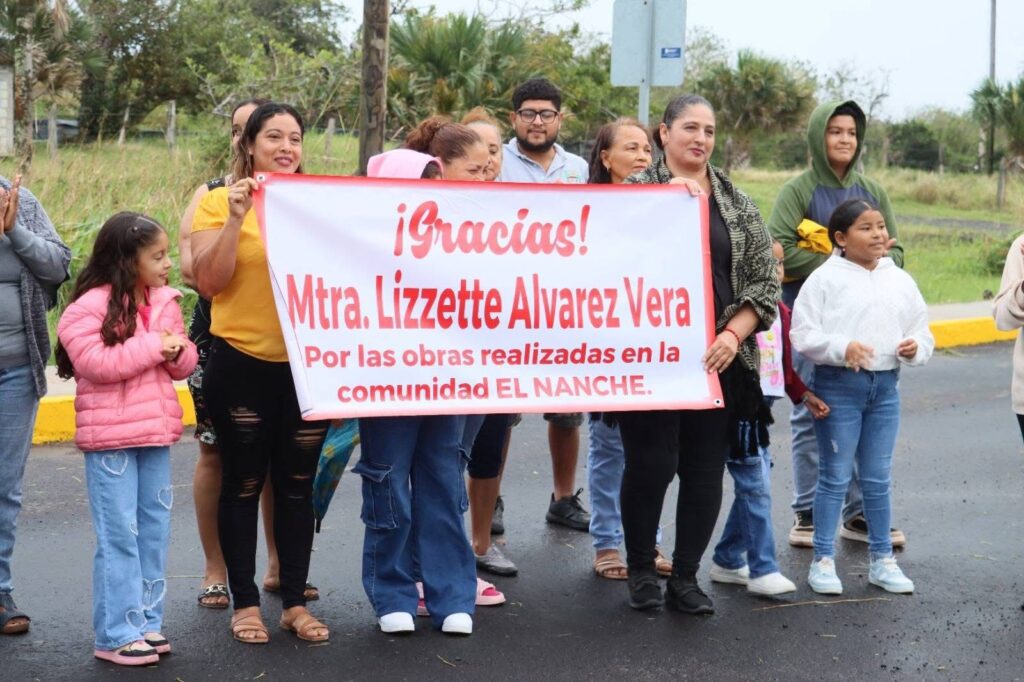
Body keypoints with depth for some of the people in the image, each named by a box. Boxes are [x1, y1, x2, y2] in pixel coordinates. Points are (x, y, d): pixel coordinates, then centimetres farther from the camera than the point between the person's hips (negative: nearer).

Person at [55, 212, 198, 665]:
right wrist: (153, 345, -19)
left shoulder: (164, 303, 9)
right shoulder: (89, 307, -12)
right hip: (109, 438, -7)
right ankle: (116, 635, 3)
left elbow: (184, 364, 13)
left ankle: (147, 622, 21)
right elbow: (96, 362, -22)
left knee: (155, 531, 11)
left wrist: (176, 350, -11)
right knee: (119, 535, -4)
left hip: (156, 434, 7)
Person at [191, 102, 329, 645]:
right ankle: (245, 602, 18)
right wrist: (236, 218, -20)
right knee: (242, 486, 7)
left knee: (297, 486, 10)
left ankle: (295, 601, 20)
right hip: (242, 364, -3)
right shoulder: (219, 202, -3)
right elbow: (209, 282, -11)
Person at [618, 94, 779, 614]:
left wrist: (734, 334, -5)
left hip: (718, 357, 3)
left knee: (706, 469, 5)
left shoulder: (738, 205, 12)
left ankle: (685, 578, 17)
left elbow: (765, 279, 10)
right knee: (651, 464, -3)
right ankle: (641, 571, 17)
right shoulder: (636, 191, 2)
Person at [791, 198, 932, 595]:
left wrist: (915, 347, -10)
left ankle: (881, 560, 22)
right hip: (838, 386, -4)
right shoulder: (825, 279, -7)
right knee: (834, 477, 3)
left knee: (878, 479, 12)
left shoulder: (900, 281, 8)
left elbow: (921, 331, 12)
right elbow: (803, 334, -10)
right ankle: (823, 560, 12)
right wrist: (843, 347, -23)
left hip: (885, 386, 4)